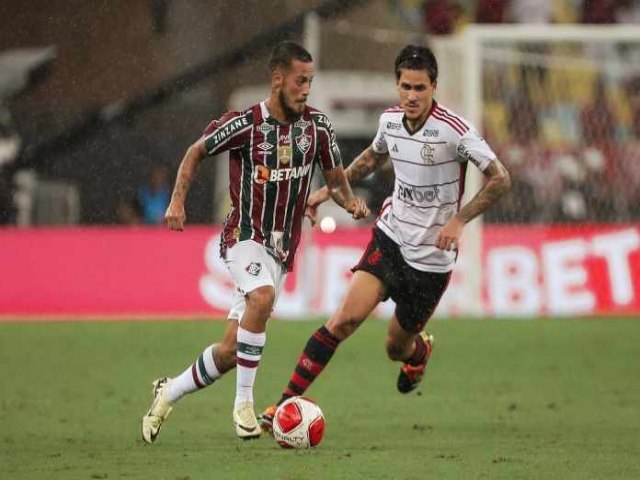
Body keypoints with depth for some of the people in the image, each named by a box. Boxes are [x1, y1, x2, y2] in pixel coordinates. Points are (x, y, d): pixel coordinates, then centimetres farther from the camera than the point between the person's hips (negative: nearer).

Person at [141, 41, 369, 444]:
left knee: (231, 350, 4)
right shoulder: (245, 124, -11)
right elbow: (197, 152, 5)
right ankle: (244, 402, -25)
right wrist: (178, 200, -5)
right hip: (245, 235, -4)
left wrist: (351, 201, -11)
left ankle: (168, 394, 28)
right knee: (262, 297, -36)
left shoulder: (317, 126, -1)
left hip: (281, 250, 5)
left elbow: (336, 179, 10)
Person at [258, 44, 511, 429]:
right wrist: (330, 190, 22)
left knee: (397, 348, 9)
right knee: (347, 317, -18)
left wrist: (459, 220, -24)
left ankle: (419, 350, 49)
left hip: (432, 256, -3)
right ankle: (287, 402, -18)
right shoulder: (390, 121, 0)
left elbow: (500, 180, -16)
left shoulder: (454, 130, -18)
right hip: (391, 236, 3)